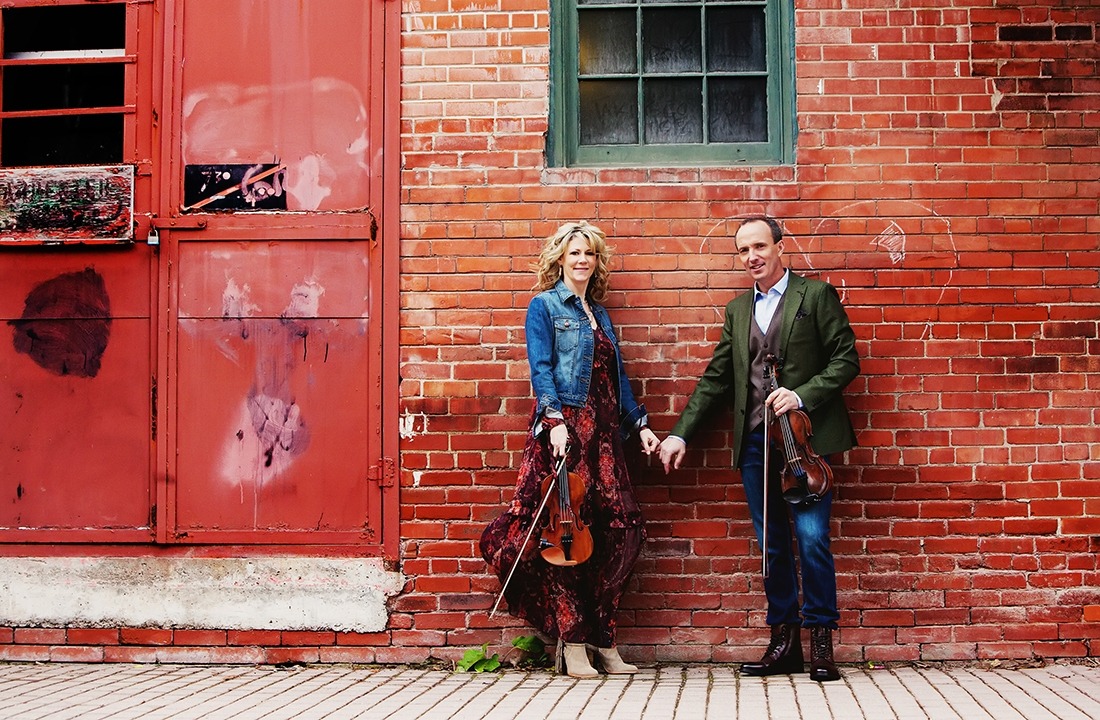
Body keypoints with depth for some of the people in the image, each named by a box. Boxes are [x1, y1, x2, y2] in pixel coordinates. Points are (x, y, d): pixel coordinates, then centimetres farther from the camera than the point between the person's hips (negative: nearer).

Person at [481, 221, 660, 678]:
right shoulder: (544, 306, 3)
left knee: (618, 529, -1)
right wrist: (555, 420, -21)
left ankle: (602, 639, 8)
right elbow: (541, 369, -8)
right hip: (563, 428, -6)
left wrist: (639, 423, 14)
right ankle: (573, 641, -1)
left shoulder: (599, 314, 21)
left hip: (603, 432, 6)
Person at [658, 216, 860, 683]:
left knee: (811, 537, -11)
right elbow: (715, 379, 18)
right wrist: (680, 433, 10)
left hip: (804, 436, -5)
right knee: (771, 544, 7)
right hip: (754, 441, 5)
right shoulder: (738, 310, 18)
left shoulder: (816, 295, 3)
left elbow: (846, 361, -2)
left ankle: (821, 641, 1)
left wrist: (801, 395, -15)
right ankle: (784, 642, 15)